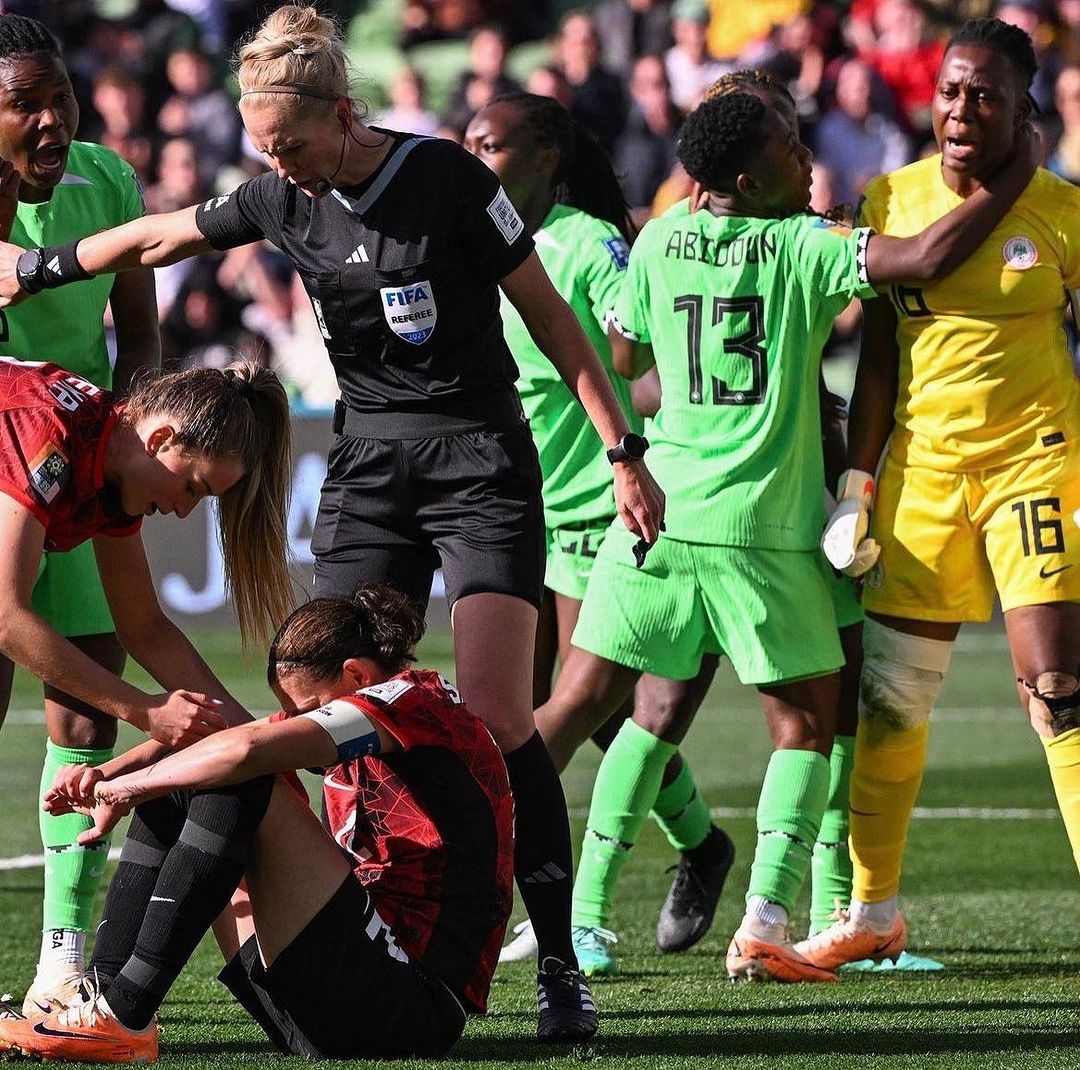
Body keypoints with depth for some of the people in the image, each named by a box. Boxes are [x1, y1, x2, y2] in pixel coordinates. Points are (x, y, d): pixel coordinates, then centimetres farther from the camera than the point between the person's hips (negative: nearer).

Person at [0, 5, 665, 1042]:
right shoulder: (282, 199, 1)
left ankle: (560, 968, -8)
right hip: (366, 461, 5)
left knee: (495, 720, -14)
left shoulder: (446, 178, -13)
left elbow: (549, 315, -6)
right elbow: (158, 237, 19)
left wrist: (624, 454, -6)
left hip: (479, 458, -5)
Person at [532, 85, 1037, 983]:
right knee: (805, 721, 6)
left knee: (584, 701, 13)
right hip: (763, 529, -4)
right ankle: (764, 926, -6)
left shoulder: (659, 243, 7)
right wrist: (1017, 175, -6)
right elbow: (929, 258, -17)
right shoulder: (804, 248, -7)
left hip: (656, 510, 4)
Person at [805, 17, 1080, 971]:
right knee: (889, 695, 7)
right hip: (921, 469, 4)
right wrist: (857, 482, 4)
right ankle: (873, 911, 18)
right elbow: (879, 357, 8)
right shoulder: (893, 200, 4)